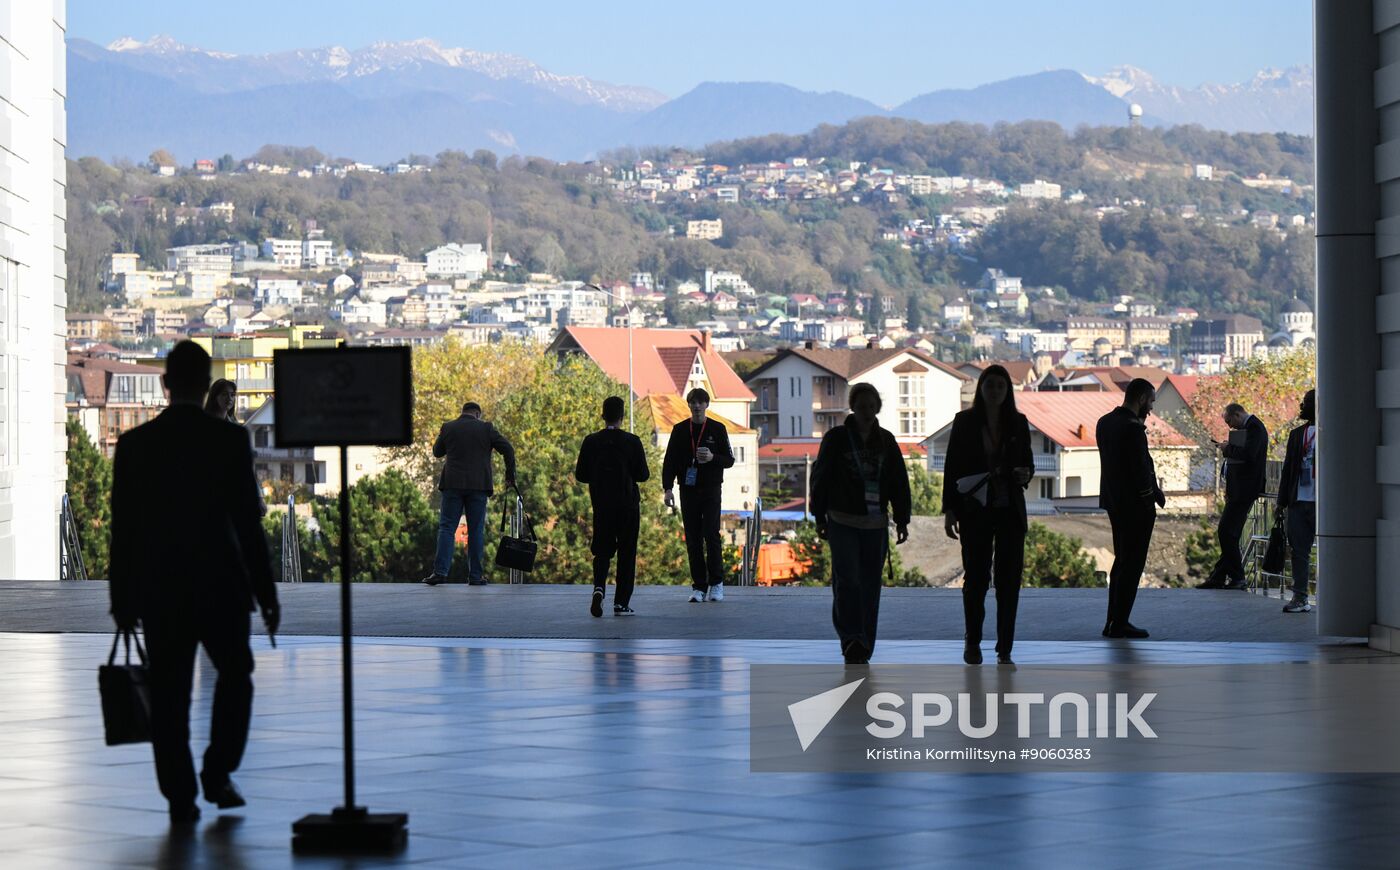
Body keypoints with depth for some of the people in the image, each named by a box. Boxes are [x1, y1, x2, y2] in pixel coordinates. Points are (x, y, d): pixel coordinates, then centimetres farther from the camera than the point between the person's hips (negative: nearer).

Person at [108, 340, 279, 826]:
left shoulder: (134, 444, -2)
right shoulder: (230, 440, -8)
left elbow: (123, 529, 0)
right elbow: (248, 522, -8)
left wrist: (123, 600, 7)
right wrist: (266, 594, -1)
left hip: (159, 588, 2)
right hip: (220, 584, -2)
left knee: (169, 694, 6)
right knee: (234, 675, 18)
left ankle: (180, 797, 4)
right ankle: (217, 774, 10)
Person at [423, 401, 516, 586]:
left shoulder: (448, 428, 5)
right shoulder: (485, 428, 1)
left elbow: (437, 452, 17)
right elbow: (507, 449, -1)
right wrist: (510, 475, 8)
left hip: (453, 484, 1)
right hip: (478, 486, 0)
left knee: (446, 528, 1)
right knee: (476, 531, 4)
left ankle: (440, 571, -11)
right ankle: (475, 575, 2)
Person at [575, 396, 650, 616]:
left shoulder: (591, 442, -2)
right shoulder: (632, 442, -8)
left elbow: (581, 475, 0)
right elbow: (643, 475, -7)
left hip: (601, 505, 2)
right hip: (628, 505, -2)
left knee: (602, 551, 12)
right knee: (626, 553, 7)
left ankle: (599, 586, -15)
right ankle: (621, 602, 5)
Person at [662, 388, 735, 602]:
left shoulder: (717, 429, 4)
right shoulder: (680, 430, 8)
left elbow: (729, 460, 5)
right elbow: (670, 461, 7)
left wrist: (713, 458, -15)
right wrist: (667, 488, -4)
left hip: (711, 490, -2)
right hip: (688, 490, 2)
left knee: (711, 536, -10)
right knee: (693, 540, 1)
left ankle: (716, 582, 2)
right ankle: (699, 586, 6)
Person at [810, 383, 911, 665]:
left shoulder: (886, 441, 10)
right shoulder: (836, 438, 1)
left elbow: (899, 482, 13)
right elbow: (820, 478, 3)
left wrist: (902, 520, 9)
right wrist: (820, 517, 1)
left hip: (875, 524, 3)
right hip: (842, 522, -3)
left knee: (870, 585, 3)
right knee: (848, 579, -17)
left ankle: (862, 651, 10)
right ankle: (851, 640, -14)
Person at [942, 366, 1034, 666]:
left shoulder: (1018, 422, 6)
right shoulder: (965, 421, 0)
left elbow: (1028, 461, 15)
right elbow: (952, 468, 0)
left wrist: (1025, 474, -10)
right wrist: (949, 510, -5)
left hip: (1010, 511, 2)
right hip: (975, 510, -2)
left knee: (1009, 579, -1)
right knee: (976, 577, 3)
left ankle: (1005, 650, 4)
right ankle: (972, 642, 21)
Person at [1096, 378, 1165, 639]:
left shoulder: (1104, 422, 7)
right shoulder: (1132, 429, -21)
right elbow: (1141, 472, -19)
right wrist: (1157, 496, -6)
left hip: (1114, 502, 9)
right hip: (1135, 506, -9)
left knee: (1122, 560, 18)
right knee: (1132, 564, -1)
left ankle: (1114, 621, 21)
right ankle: (1119, 624, 1)